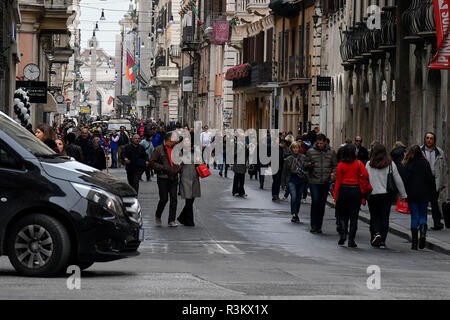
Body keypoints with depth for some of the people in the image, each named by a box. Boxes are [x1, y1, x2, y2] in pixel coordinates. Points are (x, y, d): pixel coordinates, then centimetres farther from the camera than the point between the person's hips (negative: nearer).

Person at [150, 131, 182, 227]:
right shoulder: (159, 150, -2)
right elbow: (152, 163, -5)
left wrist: (179, 167, 5)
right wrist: (163, 168, -15)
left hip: (174, 178, 5)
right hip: (163, 178, -5)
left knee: (174, 199, -1)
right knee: (164, 199, -5)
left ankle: (172, 220, 3)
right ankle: (158, 216, 20)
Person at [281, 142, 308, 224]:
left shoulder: (303, 158, 4)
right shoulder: (288, 159, 4)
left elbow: (307, 168, 4)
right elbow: (284, 172, 9)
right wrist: (283, 184, 8)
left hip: (301, 180, 2)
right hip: (292, 180, -2)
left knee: (298, 198, 9)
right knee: (293, 196, -21)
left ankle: (296, 215, 24)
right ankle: (294, 215, -23)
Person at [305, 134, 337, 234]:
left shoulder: (331, 152, 6)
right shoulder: (310, 151, 3)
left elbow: (335, 165, 11)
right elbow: (306, 164, 9)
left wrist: (333, 174, -8)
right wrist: (309, 165, -14)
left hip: (326, 182, 2)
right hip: (314, 181, -2)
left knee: (322, 204, 7)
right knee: (315, 201, -12)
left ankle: (319, 226, 15)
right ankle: (313, 226, -3)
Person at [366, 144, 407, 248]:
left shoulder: (369, 165, -3)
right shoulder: (391, 164, -2)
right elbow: (398, 180, 2)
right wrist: (403, 195, 9)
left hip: (372, 195, 0)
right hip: (387, 194, 0)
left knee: (374, 216, 13)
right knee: (384, 217, 8)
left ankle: (376, 233, -10)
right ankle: (382, 241, 6)